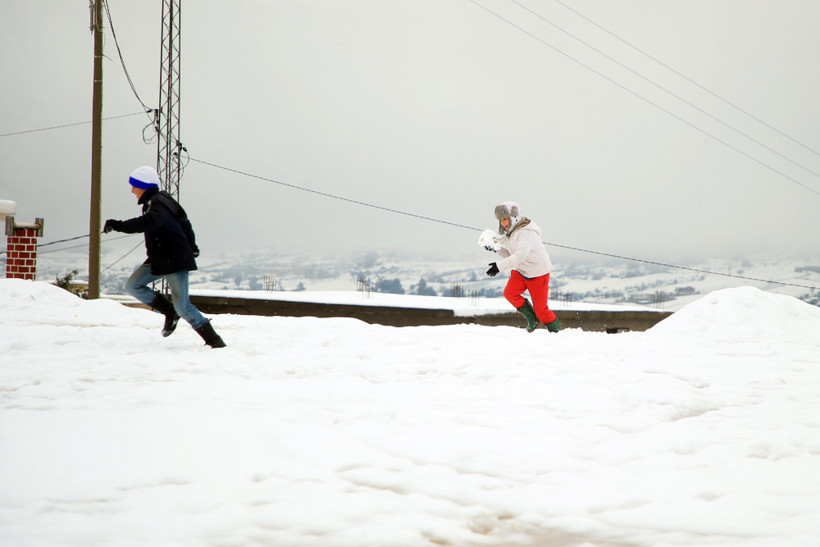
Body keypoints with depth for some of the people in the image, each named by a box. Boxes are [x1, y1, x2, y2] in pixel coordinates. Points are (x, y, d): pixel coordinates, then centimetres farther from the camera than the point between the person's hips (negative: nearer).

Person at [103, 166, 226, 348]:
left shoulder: (158, 204, -18)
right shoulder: (154, 202, 13)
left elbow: (147, 222, -40)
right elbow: (184, 221, 23)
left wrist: (119, 225, -44)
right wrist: (191, 246, 33)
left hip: (176, 260, -10)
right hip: (158, 260, 10)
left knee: (183, 307, -10)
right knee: (132, 285, -1)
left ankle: (214, 340, -1)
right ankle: (170, 312, 7)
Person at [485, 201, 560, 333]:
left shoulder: (526, 232, -25)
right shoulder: (509, 233, 3)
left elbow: (520, 255, -38)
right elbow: (509, 254, 12)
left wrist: (500, 266, -45)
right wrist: (496, 249, -6)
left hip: (537, 272, -7)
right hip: (520, 271, 7)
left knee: (540, 309, -5)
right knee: (509, 293, -19)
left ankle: (555, 330, 19)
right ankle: (531, 318, -1)